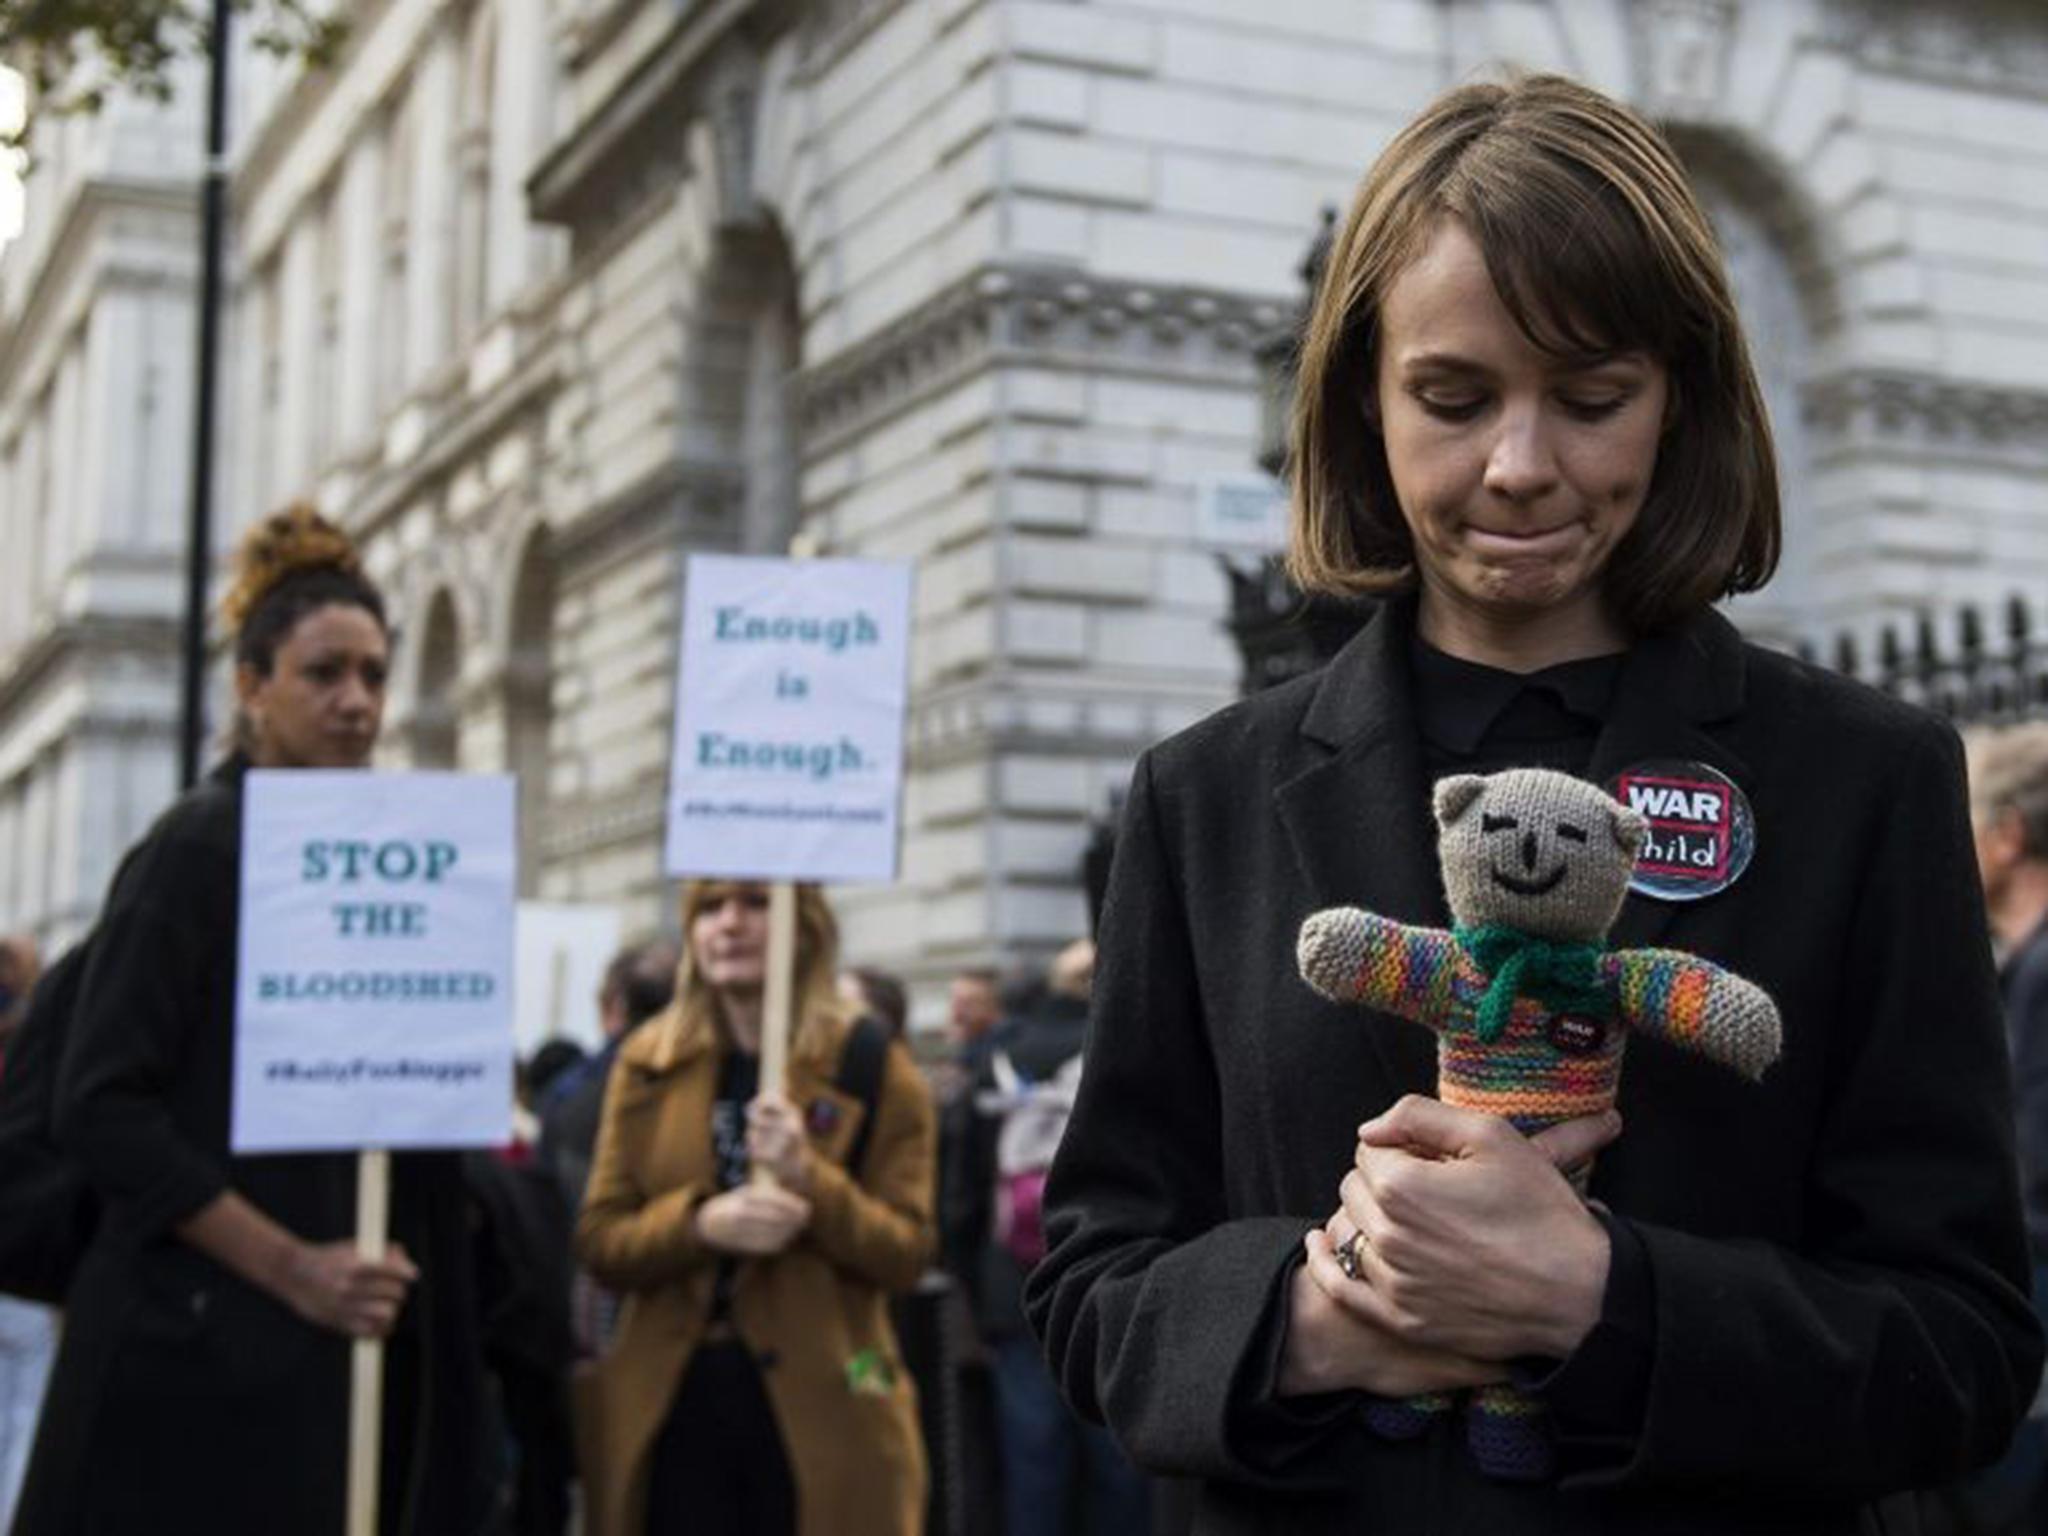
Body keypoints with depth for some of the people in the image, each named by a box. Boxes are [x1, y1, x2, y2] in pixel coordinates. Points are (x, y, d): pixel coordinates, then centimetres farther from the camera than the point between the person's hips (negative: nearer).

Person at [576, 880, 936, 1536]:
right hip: (671, 1411, 2)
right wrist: (700, 1223, -16)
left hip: (821, 1411, -2)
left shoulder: (873, 1068, 0)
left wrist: (809, 1178, -20)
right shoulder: (647, 1063, 9)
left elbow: (907, 1254, -3)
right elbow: (598, 1238, 4)